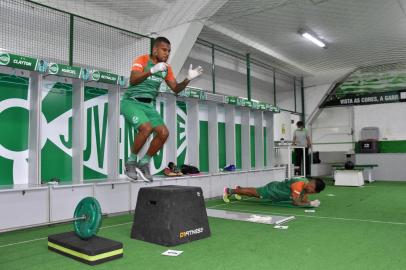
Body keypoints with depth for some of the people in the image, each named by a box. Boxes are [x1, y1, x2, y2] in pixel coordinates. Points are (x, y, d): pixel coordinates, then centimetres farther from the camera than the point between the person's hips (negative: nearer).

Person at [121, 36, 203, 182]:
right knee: (147, 128, -30)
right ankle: (131, 162, -7)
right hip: (131, 101, -6)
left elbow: (175, 89, 10)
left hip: (148, 104, 6)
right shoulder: (142, 60, -8)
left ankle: (144, 163, 6)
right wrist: (152, 70, -35)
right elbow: (132, 80, -23)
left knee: (164, 133, -12)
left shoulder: (167, 68, 9)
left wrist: (188, 79, -7)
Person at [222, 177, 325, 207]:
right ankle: (229, 191, 27)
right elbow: (295, 202, -33)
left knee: (255, 193, 28)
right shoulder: (299, 184, -36)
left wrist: (311, 202, -22)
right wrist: (311, 204, -34)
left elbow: (304, 200, -3)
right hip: (272, 190, -7)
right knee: (254, 192, 10)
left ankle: (239, 189, 53)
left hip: (277, 188, 7)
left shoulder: (306, 185, -10)